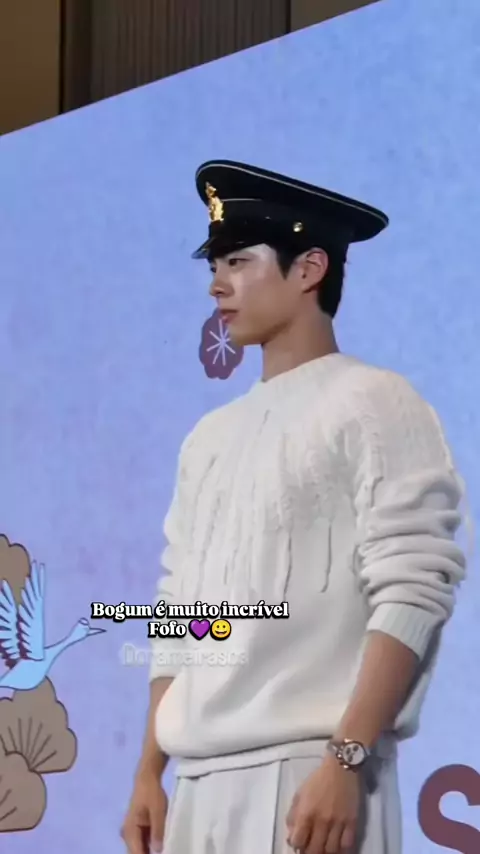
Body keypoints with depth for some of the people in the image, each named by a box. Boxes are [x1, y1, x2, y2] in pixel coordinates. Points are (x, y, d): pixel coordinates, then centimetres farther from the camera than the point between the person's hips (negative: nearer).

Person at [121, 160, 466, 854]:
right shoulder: (211, 436, 19)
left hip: (309, 773, -7)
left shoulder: (372, 403, -2)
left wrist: (345, 760, -18)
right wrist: (150, 774, 12)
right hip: (199, 781, 7)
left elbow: (412, 595, -11)